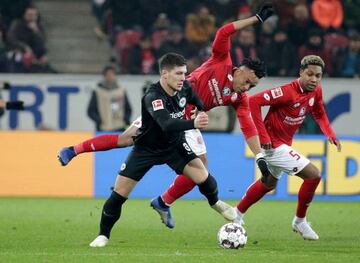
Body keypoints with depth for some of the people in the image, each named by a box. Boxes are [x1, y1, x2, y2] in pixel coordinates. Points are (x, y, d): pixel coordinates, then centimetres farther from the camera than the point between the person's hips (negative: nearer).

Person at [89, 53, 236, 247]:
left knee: (203, 177, -15)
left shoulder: (184, 88, -15)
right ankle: (103, 235, 14)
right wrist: (193, 123, -66)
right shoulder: (152, 97, -34)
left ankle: (216, 203, 19)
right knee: (119, 194, -7)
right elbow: (167, 125, -53)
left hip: (174, 144, 4)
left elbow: (195, 100, 14)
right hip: (146, 149, -4)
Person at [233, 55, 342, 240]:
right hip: (273, 145, -10)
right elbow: (254, 101, -30)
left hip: (283, 144, 10)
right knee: (313, 175, -13)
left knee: (268, 184, 29)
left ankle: (236, 216, 46)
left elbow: (319, 114, 17)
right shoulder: (287, 92, -27)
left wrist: (330, 135, 0)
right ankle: (300, 221, 4)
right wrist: (263, 136, -29)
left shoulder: (316, 92, -2)